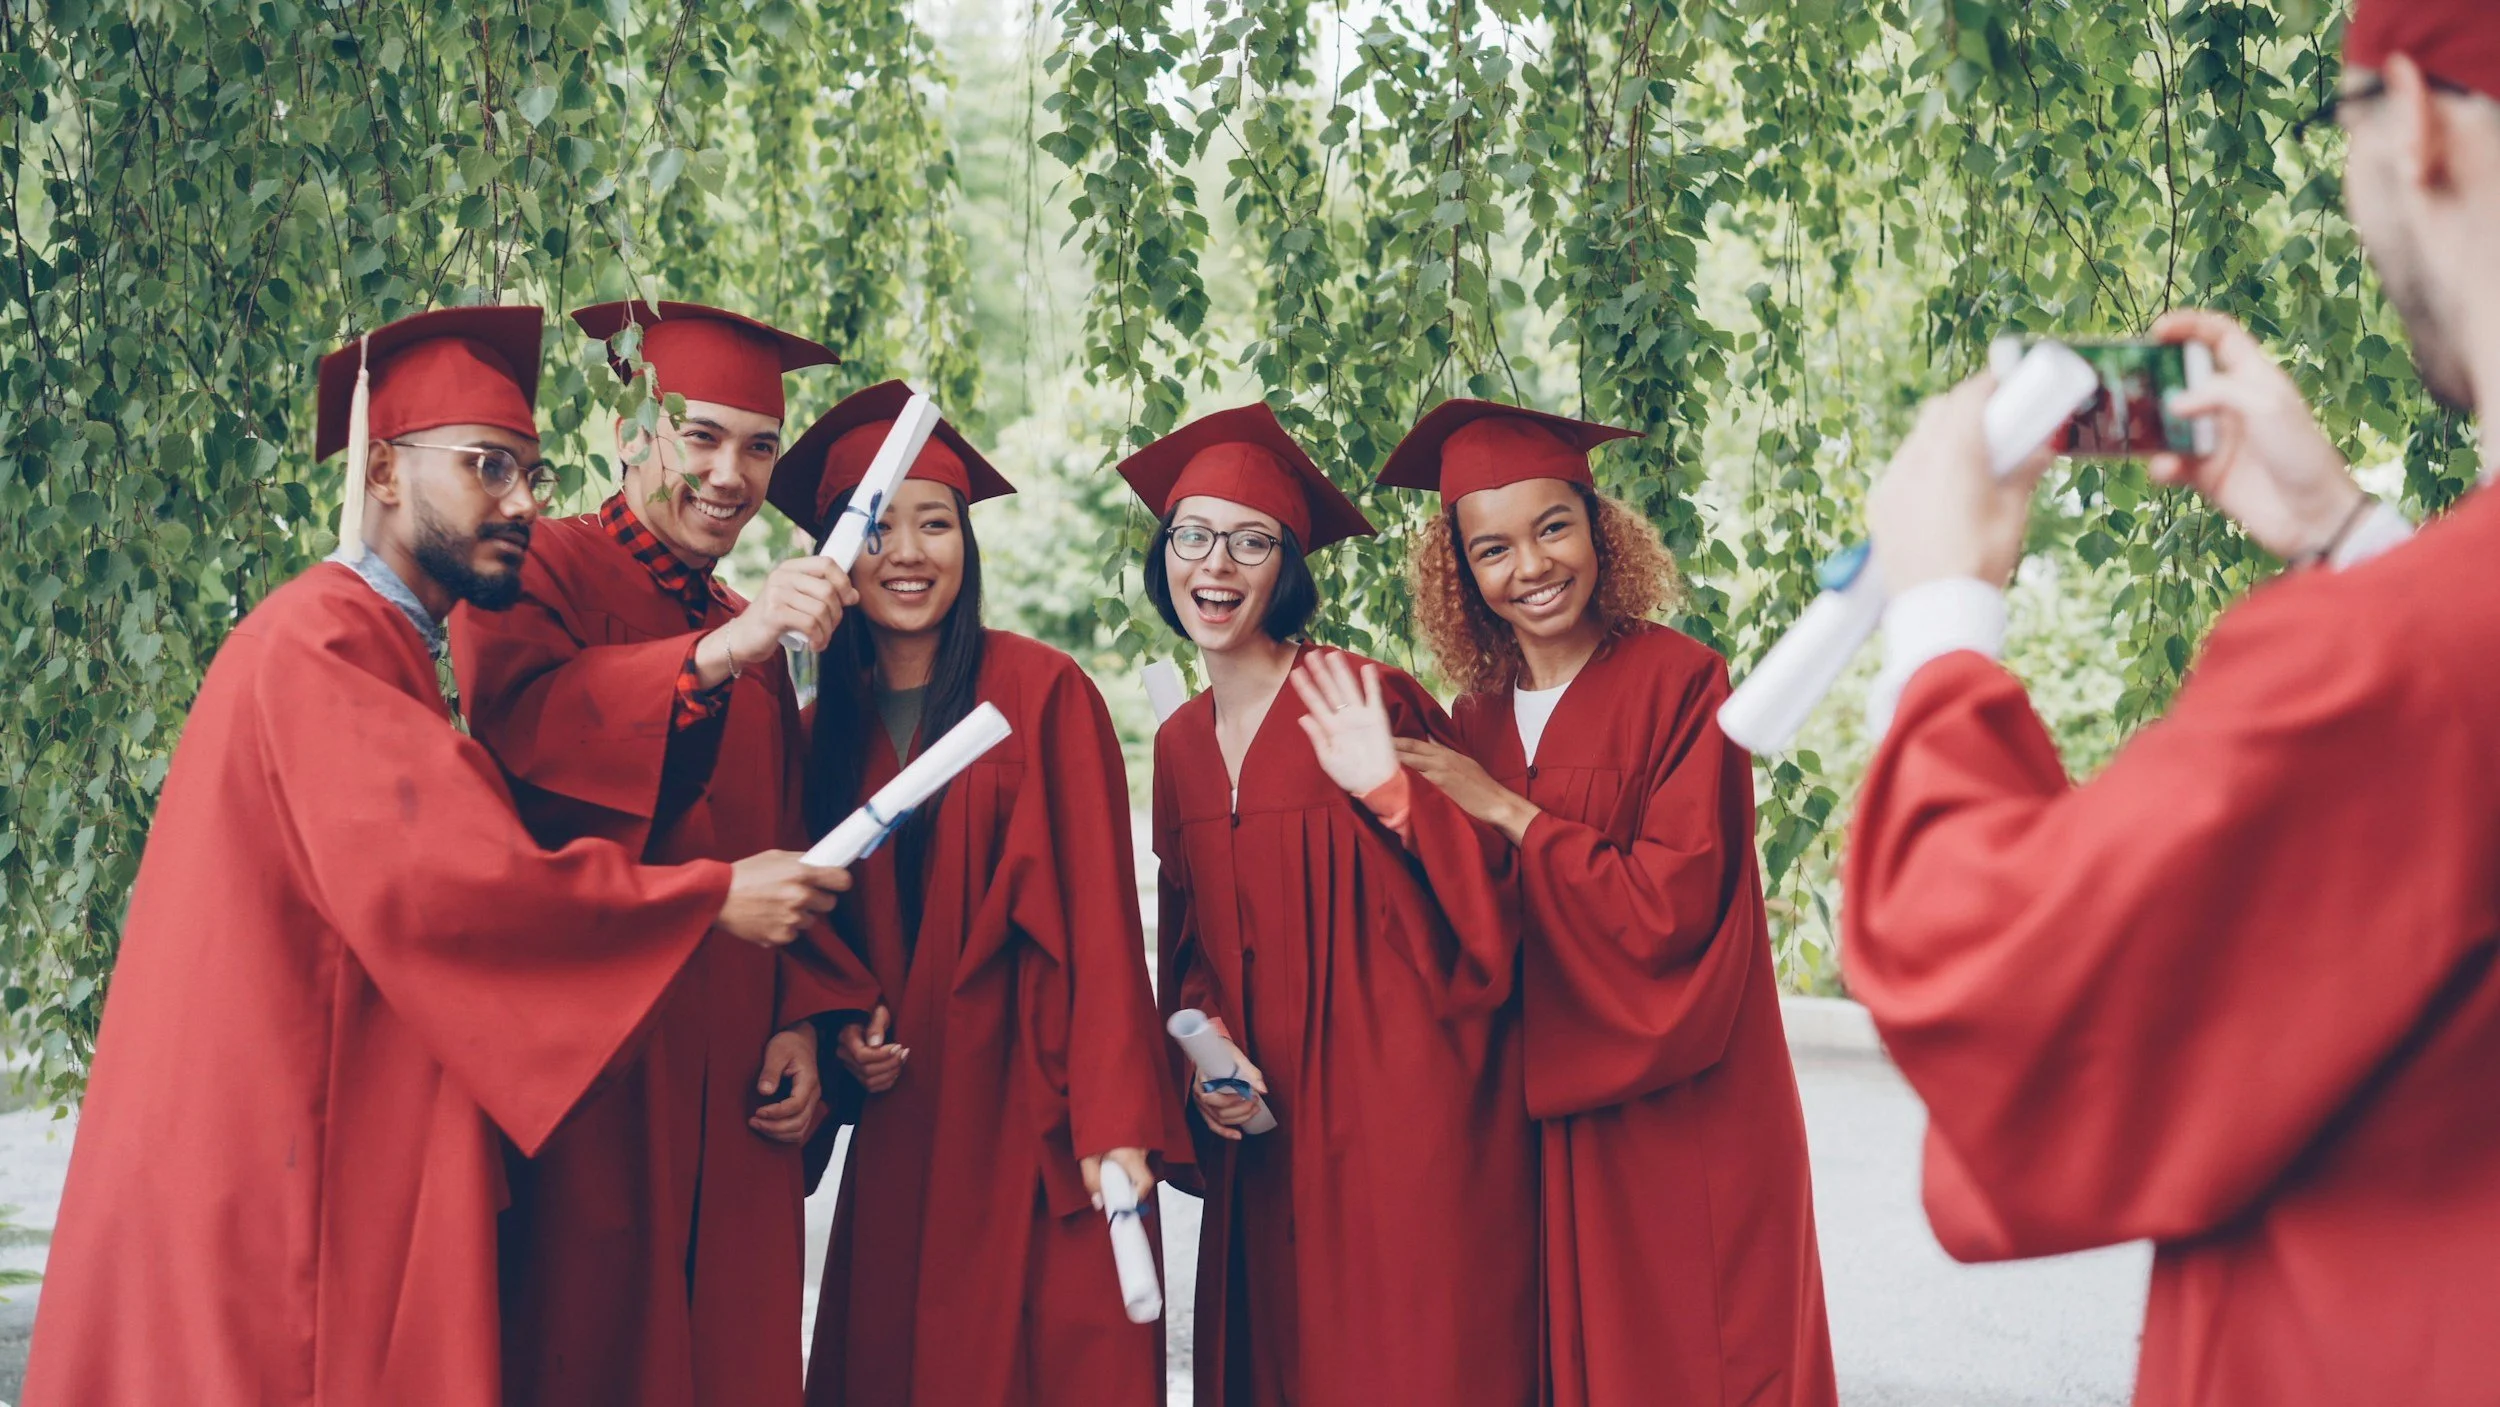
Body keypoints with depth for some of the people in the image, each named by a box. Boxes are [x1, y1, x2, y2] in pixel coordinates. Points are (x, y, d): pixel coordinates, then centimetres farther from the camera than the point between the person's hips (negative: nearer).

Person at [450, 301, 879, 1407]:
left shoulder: (753, 636, 20)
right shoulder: (545, 575, -1)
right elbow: (514, 713, -24)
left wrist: (799, 1018, 6)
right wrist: (720, 651, -37)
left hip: (729, 1088, 7)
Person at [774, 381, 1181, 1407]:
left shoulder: (1042, 694, -5)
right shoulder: (827, 727, 10)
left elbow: (1099, 913, -10)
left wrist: (1113, 1123, -18)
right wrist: (841, 1031, -2)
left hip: (1035, 1111, -4)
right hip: (901, 1122, 4)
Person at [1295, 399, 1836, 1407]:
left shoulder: (1678, 684, -9)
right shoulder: (1476, 720, 6)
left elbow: (1676, 905, -18)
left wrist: (1510, 816, -13)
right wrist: (1396, 803, -13)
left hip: (1682, 1124, -5)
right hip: (1550, 1123, 5)